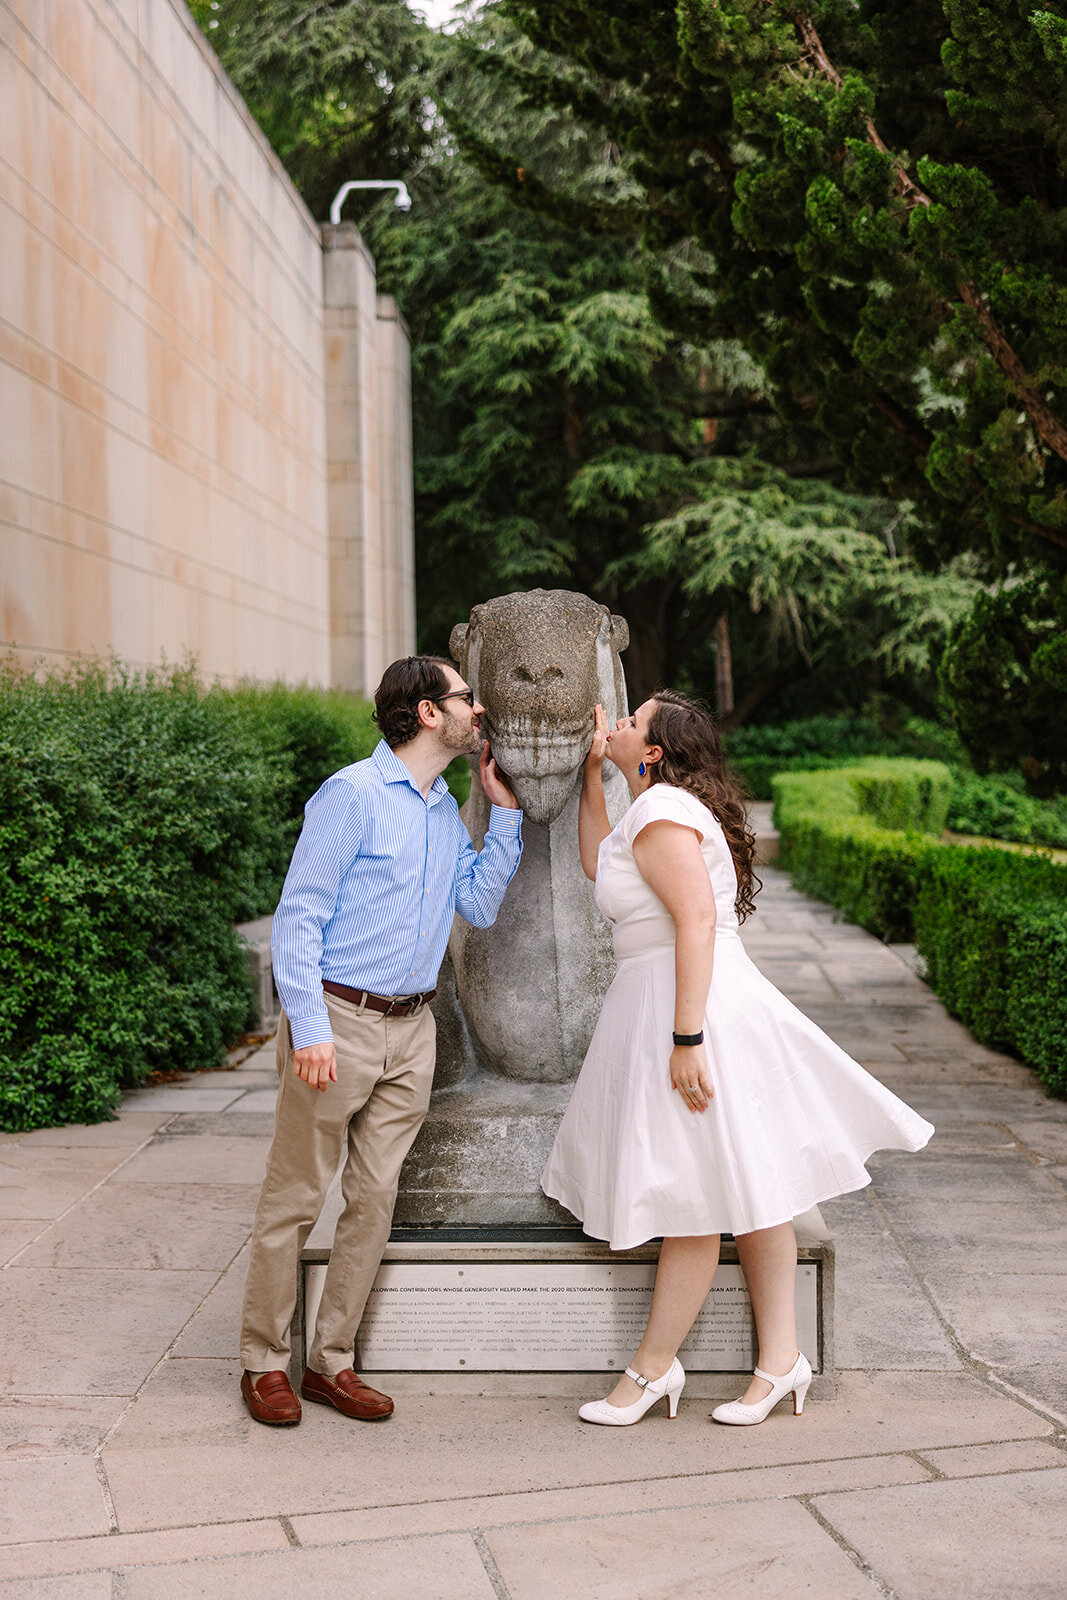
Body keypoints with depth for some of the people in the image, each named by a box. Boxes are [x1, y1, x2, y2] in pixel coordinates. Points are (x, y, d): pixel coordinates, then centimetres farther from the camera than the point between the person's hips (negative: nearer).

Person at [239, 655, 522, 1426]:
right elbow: (300, 913, -13)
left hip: (411, 1028, 7)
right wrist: (307, 1024, -19)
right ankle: (266, 1361, 14)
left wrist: (505, 811, 6)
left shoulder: (446, 811, 13)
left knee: (375, 1199, 9)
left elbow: (481, 905, 11)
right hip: (340, 1023, -7)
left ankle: (332, 1361, 18)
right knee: (295, 1197, 2)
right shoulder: (354, 793, -11)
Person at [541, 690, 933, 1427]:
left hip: (687, 1006, -11)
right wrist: (592, 773, 27)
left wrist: (686, 1038, -25)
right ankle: (781, 1358, 17)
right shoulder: (655, 809, 17)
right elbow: (599, 864, 34)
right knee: (740, 1190, 11)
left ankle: (653, 1368, 9)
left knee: (695, 1200, 0)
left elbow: (697, 921, -23)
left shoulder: (661, 812, -15)